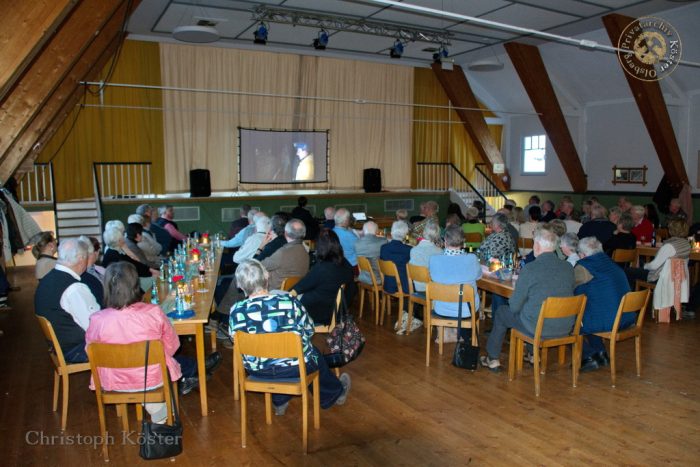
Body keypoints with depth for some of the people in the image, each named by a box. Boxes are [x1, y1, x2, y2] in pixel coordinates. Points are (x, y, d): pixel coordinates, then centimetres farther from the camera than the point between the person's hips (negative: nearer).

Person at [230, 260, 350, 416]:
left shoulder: (236, 311, -18)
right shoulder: (290, 302, -22)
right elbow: (309, 330, -6)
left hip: (257, 371, 2)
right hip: (295, 367, -2)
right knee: (315, 354, 32)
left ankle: (279, 402, 47)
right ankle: (334, 394, 55)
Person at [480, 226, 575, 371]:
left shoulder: (529, 269, -18)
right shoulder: (568, 267, -3)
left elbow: (515, 306, -12)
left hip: (538, 328, -5)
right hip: (565, 327, 5)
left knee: (502, 312, 19)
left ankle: (493, 359, 32)